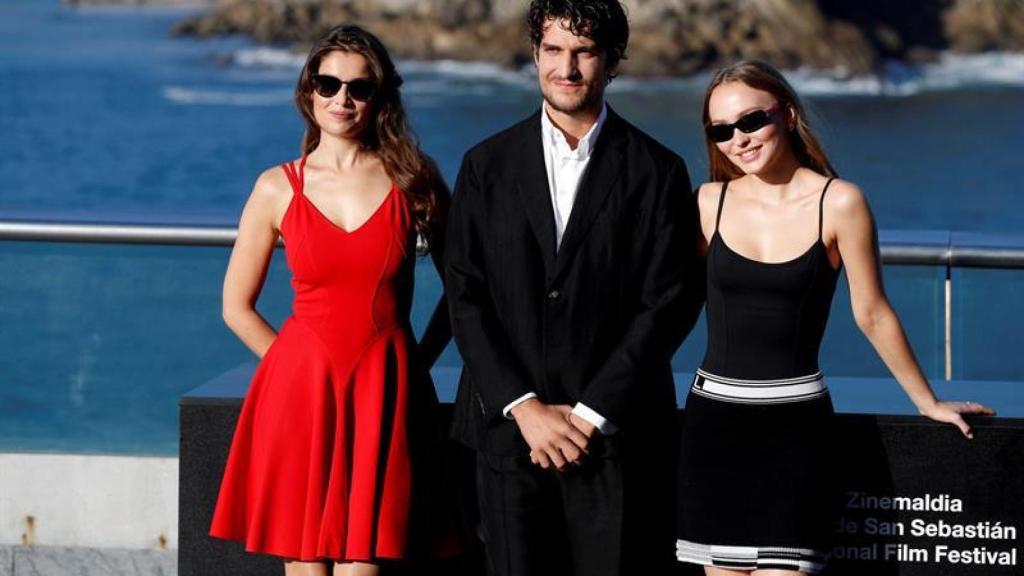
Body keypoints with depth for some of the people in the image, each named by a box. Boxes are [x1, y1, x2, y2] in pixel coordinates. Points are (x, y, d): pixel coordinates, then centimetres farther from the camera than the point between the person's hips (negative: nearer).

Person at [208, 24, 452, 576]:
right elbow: (237, 308, 10)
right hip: (300, 387, 0)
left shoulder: (411, 177, 4)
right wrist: (304, 368, 5)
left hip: (383, 392, 0)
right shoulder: (278, 188, 3)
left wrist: (418, 361, 6)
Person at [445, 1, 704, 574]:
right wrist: (524, 407, -8)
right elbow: (465, 297, 2)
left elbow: (669, 303, -3)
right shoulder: (487, 165, 7)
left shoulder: (657, 171, 2)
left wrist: (591, 415, -9)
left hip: (616, 434, -2)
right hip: (511, 429, 2)